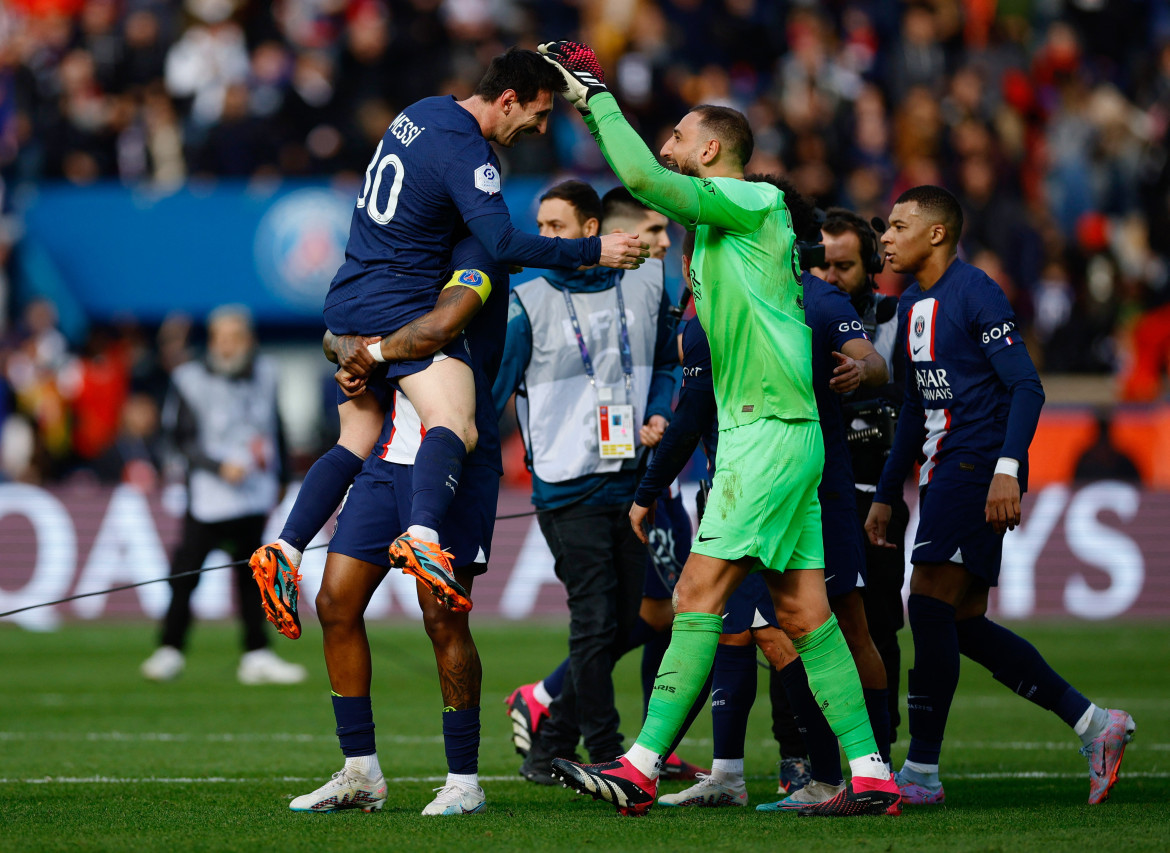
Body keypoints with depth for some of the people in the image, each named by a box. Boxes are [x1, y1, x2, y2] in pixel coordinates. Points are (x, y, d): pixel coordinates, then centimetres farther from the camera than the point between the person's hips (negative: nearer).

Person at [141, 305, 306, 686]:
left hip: (255, 494, 4)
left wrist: (279, 478, 20)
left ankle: (257, 656, 13)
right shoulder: (191, 380, -8)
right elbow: (179, 438, -8)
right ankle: (170, 650, 1)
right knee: (187, 569, -9)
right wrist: (219, 466, -18)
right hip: (208, 494, -4)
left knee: (251, 572, 8)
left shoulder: (264, 375, 7)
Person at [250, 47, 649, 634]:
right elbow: (502, 244, -24)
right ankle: (422, 537, -48)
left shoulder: (423, 113, 14)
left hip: (349, 303, 10)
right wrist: (595, 251, -21)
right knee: (455, 426, -25)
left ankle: (283, 552, 5)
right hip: (400, 309, -10)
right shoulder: (465, 152, -16)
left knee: (356, 441, 14)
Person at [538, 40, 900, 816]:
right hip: (762, 432, 10)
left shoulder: (753, 203, -9)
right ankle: (871, 775, 3)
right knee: (803, 612, 5)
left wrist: (595, 91, -12)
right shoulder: (726, 222, 20)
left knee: (700, 595, -11)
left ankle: (641, 770, -13)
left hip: (773, 432, -10)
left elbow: (643, 177, -21)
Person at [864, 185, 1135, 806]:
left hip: (978, 469, -9)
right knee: (964, 624, 6)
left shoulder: (975, 294, -10)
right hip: (943, 471, 9)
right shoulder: (912, 306, 17)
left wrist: (1007, 470, -26)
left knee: (930, 606, -13)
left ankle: (921, 772, -9)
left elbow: (1026, 388, -15)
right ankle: (1094, 725, 12)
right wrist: (885, 494, 24)